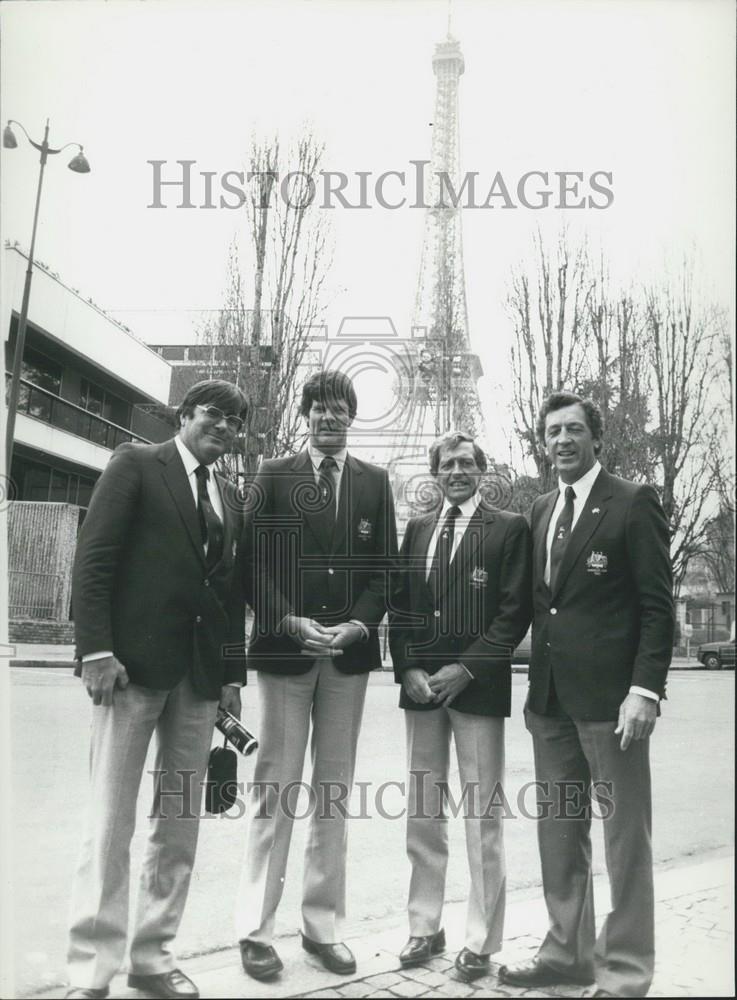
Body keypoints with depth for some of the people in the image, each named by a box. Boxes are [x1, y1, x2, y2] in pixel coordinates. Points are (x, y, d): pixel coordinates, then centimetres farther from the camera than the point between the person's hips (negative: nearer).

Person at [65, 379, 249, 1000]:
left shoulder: (231, 498, 17)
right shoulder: (136, 464, 2)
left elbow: (233, 590, 15)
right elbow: (94, 557, -6)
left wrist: (234, 671, 8)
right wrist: (96, 649, -15)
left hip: (201, 672, 6)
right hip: (134, 662, -5)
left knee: (181, 823, 9)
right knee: (112, 821, 0)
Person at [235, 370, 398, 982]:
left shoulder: (375, 482, 10)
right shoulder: (274, 475, 5)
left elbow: (385, 565, 6)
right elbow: (255, 561, 0)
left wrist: (359, 623, -9)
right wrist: (289, 621, -12)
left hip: (349, 652, 2)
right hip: (285, 648, -2)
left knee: (335, 790, 9)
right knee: (275, 787, 2)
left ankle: (324, 925, 20)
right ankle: (256, 929, 13)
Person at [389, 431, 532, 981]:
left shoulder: (510, 528, 1)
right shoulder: (417, 529, 13)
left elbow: (515, 610, -6)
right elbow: (399, 606, 10)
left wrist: (466, 668, -13)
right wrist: (408, 669, -3)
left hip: (477, 686, -4)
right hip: (420, 684, 4)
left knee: (481, 817, 2)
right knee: (423, 813, 11)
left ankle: (481, 941, 15)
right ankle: (425, 927, 24)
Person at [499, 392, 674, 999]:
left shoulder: (633, 503, -6)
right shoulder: (541, 511, 13)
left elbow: (658, 606, -9)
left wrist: (645, 690, -17)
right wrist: (537, 681, 8)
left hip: (609, 696, -6)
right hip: (550, 697, 7)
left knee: (625, 835, 4)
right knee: (558, 830, 15)